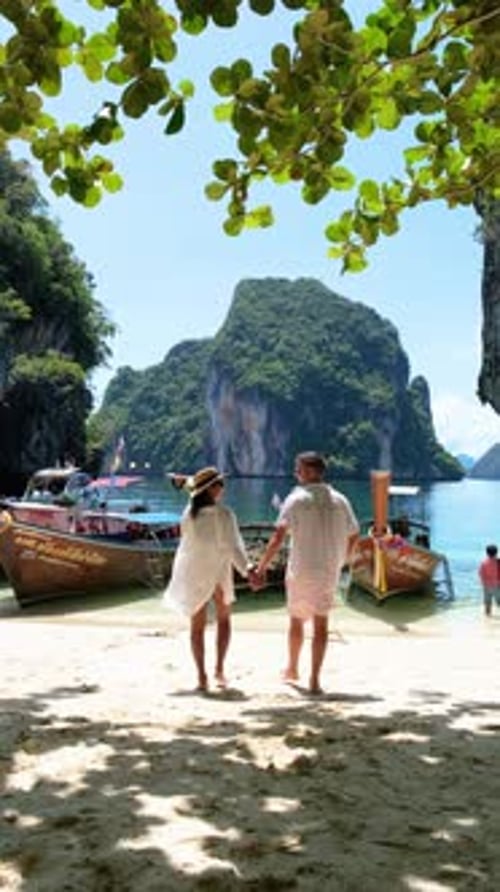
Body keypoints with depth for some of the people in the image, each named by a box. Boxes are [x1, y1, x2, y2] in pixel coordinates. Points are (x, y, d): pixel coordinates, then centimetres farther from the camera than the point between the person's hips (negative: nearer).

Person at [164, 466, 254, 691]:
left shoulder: (188, 514, -6)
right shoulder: (223, 514, -16)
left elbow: (187, 542, 5)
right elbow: (232, 547, -20)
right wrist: (246, 570, -21)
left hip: (193, 573, 2)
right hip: (218, 571, -2)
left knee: (197, 626, 10)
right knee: (223, 619, 19)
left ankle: (201, 676, 5)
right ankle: (219, 668, 9)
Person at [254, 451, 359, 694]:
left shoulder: (296, 499, -9)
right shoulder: (339, 500, 3)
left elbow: (279, 536, -18)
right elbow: (353, 535, 11)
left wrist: (262, 567, -17)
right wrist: (340, 560, 24)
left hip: (300, 571, -2)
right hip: (328, 572, 2)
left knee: (296, 621, 15)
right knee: (320, 624, 4)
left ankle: (292, 669, 32)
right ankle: (314, 679, 0)